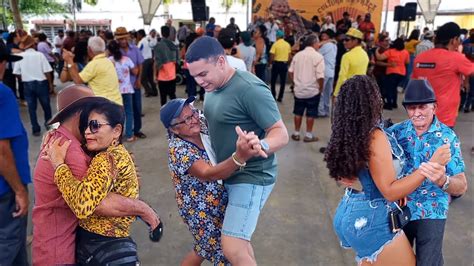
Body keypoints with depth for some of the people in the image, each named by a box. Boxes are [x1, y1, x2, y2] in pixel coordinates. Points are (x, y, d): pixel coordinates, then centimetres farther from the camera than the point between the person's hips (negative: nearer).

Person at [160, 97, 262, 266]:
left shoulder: (202, 123, -9)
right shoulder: (178, 149, -29)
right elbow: (208, 174, -42)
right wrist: (240, 157, -59)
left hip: (219, 202, 7)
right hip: (202, 211, -7)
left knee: (206, 248, 24)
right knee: (223, 252, 7)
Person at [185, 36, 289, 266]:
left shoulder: (250, 89, -24)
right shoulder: (213, 87, 4)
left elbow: (281, 133, -25)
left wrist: (261, 146, -45)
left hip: (251, 177, -9)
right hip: (227, 175, 9)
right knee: (239, 240, 22)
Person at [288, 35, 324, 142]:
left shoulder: (297, 55, 2)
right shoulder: (318, 56, -14)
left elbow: (291, 72, 7)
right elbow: (320, 76, -19)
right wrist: (321, 88, -4)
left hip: (299, 89, 4)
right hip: (313, 90, -4)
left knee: (298, 112, 14)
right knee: (311, 114, 7)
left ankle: (296, 134, 21)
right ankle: (308, 135, 13)